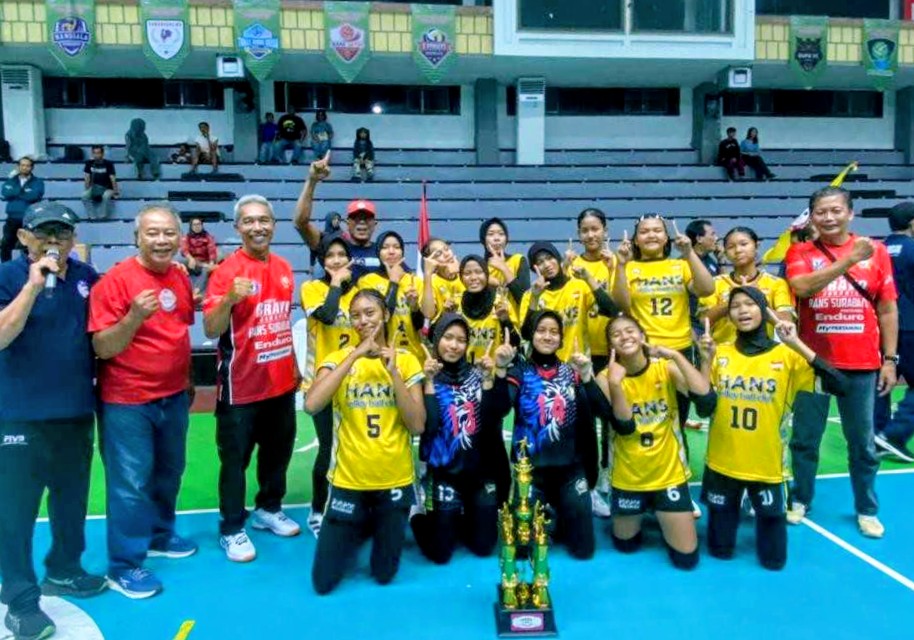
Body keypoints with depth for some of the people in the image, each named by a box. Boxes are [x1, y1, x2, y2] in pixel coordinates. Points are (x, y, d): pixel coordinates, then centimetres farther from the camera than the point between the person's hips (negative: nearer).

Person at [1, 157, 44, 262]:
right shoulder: (10, 181, 13)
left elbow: (33, 196, -16)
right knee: (5, 245, 7)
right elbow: (4, 193, -7)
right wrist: (24, 191, -12)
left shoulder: (38, 182, 3)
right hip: (13, 219, 3)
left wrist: (15, 193, -6)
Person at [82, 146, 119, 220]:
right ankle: (92, 217, -23)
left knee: (106, 196, -38)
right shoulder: (89, 164, 1)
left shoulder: (108, 164, -8)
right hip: (94, 187, 3)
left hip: (106, 188, -3)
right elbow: (87, 178, 1)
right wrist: (87, 189, -12)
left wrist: (116, 192, -17)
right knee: (84, 195, -28)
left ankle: (103, 217, -25)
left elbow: (112, 179, -12)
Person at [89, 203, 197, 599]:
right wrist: (134, 316, -34)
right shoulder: (115, 280, -17)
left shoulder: (180, 277, 3)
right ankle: (124, 565, 17)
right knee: (130, 482, 2)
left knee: (169, 472, 19)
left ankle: (160, 535, 40)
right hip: (127, 401, -6)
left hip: (174, 396, 7)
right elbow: (102, 348, -19)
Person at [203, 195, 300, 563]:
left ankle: (269, 510, 38)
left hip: (282, 382, 6)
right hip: (241, 385, -6)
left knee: (279, 451, 19)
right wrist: (230, 299, -37)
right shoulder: (227, 270, -14)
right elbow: (210, 329, -20)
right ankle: (232, 530, 21)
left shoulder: (284, 269, 5)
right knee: (235, 459, 6)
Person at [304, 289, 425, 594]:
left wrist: (393, 371, -19)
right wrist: (355, 354, -25)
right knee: (323, 581, 8)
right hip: (348, 480, 0)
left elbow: (417, 426, -12)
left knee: (384, 575, 14)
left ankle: (382, 530, 44)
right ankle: (359, 531, 35)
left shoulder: (406, 360, -3)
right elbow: (312, 405, -25)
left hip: (394, 480, 0)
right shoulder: (339, 358, -5)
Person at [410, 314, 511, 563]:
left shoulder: (476, 374, 1)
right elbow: (427, 426, -20)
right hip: (444, 471, -3)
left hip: (481, 470, 3)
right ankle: (420, 519, 33)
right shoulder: (427, 377, -8)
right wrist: (429, 382, -24)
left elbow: (492, 420, -10)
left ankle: (459, 521, 39)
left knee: (484, 546, 11)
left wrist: (487, 379, -17)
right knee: (440, 553, 4)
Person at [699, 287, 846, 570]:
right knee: (720, 551, 14)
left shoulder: (786, 355, -6)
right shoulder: (720, 354, -1)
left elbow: (838, 385, -20)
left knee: (773, 560, 13)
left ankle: (763, 521, 40)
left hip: (767, 466, -1)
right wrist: (706, 360, -15)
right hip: (722, 464, 1)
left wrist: (796, 344, -24)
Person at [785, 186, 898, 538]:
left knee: (863, 442, 11)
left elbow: (887, 308, 6)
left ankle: (867, 509, 27)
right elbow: (802, 287, -21)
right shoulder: (800, 252, 0)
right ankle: (800, 499, 27)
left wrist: (889, 359, 3)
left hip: (862, 364, 1)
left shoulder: (876, 250, 3)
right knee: (805, 438, 10)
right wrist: (850, 260, -26)